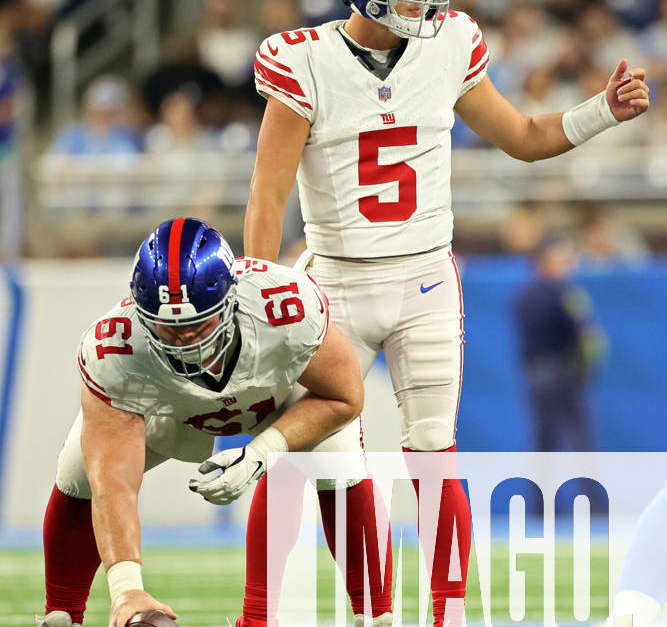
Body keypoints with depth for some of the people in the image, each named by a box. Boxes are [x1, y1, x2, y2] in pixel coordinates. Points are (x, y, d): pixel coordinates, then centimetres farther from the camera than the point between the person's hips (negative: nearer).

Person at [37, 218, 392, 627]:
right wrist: (126, 588, -58)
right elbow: (113, 485, -46)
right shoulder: (114, 352, -43)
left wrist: (260, 454, -34)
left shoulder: (291, 309, -43)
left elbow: (344, 398, -23)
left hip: (285, 393, 0)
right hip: (169, 405, 0)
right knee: (80, 474, -14)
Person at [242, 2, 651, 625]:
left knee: (433, 453, -4)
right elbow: (268, 195, -9)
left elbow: (524, 138, 13)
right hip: (337, 285, -1)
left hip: (425, 280, 1)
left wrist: (606, 109, -3)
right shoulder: (304, 63, -10)